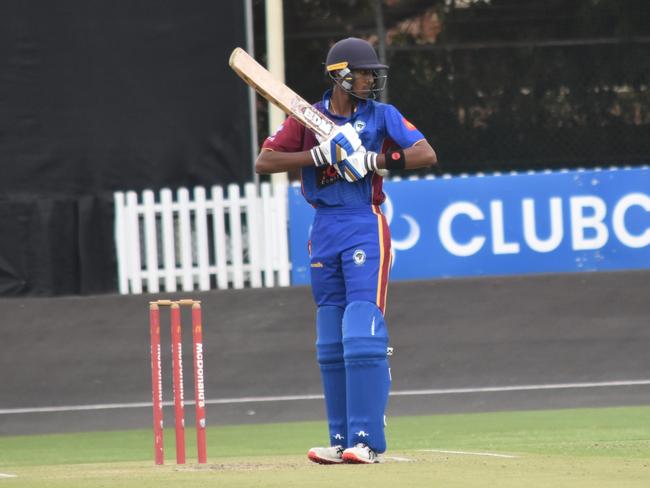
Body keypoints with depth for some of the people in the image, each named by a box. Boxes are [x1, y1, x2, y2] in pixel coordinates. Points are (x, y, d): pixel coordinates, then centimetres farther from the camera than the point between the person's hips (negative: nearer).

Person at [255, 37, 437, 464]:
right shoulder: (308, 119, 6)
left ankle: (366, 440, -15)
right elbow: (264, 162, -2)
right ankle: (342, 439, 14)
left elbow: (426, 155, -10)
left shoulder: (381, 116, 1)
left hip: (365, 225, -4)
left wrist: (371, 160, -19)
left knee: (362, 334, -14)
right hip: (324, 229, 4)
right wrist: (320, 155, -13)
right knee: (330, 344, 7)